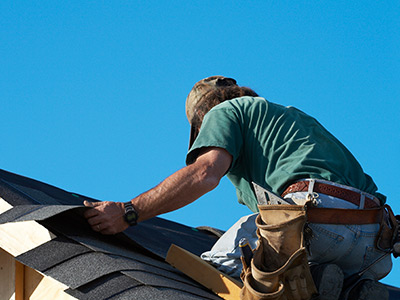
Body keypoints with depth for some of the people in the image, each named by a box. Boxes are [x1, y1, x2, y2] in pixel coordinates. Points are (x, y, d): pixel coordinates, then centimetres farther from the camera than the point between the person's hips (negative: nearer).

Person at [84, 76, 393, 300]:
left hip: (318, 210, -7)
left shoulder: (224, 111, 16)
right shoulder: (295, 116, 39)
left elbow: (204, 173, -4)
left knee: (220, 264, 5)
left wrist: (128, 212, -1)